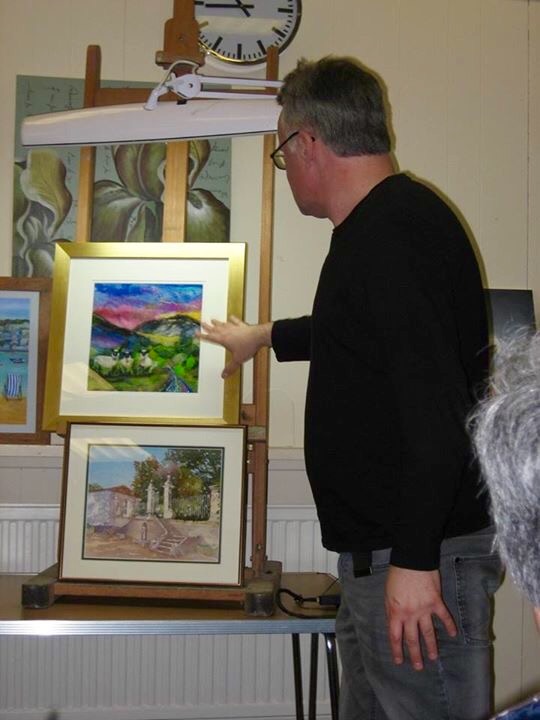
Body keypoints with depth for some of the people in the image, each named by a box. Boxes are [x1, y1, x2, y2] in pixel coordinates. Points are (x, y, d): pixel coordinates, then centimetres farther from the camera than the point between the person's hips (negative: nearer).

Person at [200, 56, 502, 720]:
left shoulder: (392, 234, -19)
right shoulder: (382, 225, 15)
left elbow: (436, 406, -27)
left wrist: (415, 561, -25)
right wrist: (264, 336, 46)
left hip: (421, 556, -10)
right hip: (379, 549, 11)